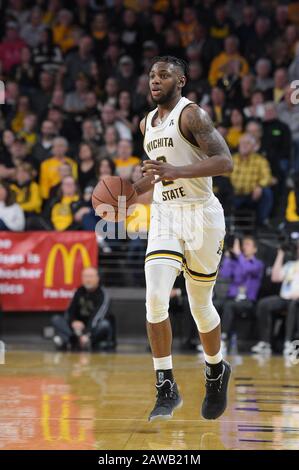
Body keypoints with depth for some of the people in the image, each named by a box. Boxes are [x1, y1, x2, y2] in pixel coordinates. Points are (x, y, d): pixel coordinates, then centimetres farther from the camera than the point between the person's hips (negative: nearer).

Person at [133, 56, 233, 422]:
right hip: (164, 214, 5)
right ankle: (166, 388, -10)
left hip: (200, 214, -5)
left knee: (200, 305, 6)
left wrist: (177, 171, -32)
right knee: (155, 298, -15)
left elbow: (225, 161, -22)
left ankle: (216, 370, 34)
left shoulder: (191, 114, -10)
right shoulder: (147, 123, 14)